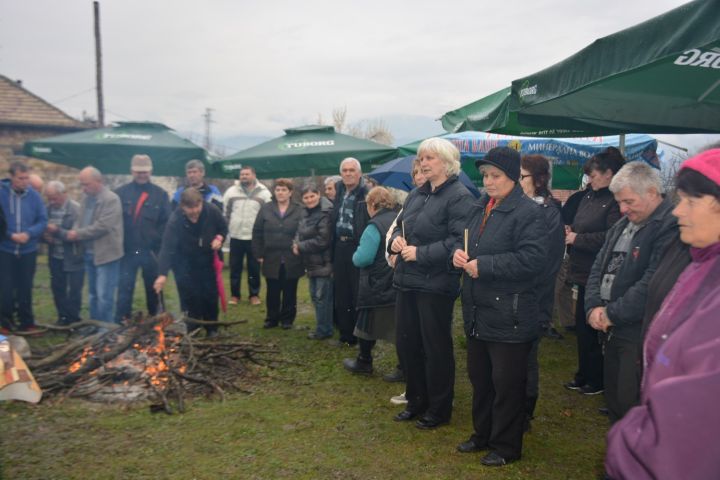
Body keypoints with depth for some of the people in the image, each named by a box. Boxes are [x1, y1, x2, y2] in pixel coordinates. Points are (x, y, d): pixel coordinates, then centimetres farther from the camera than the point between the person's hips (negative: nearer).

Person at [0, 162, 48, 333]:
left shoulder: (34, 196, -4)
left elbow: (43, 220, 0)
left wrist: (29, 234, -17)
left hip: (28, 251, 1)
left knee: (25, 289, 11)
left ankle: (27, 323, 23)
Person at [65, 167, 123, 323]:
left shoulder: (111, 199, -13)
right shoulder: (86, 199, 12)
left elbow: (102, 226, -20)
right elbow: (79, 221, 14)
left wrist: (78, 234, -15)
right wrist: (72, 232, -7)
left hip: (106, 254, -8)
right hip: (90, 253, 8)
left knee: (104, 296, -4)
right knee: (93, 294, 16)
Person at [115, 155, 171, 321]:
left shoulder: (160, 194, 1)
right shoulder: (121, 193, 1)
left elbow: (166, 222, -1)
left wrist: (157, 244, -9)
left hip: (151, 251, 1)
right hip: (127, 251, -1)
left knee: (153, 289, 14)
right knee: (125, 289, -1)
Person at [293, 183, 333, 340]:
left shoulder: (325, 214, -17)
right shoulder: (306, 214, 12)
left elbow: (322, 240, -22)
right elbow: (300, 233, 16)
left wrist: (301, 246, -14)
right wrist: (296, 244, -7)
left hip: (323, 263, -9)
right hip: (311, 263, 9)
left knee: (322, 297, -3)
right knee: (315, 296, 17)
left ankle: (323, 330, 8)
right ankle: (322, 327, 28)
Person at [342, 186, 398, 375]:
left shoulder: (375, 226, -16)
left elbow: (362, 258, -21)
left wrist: (355, 255, -2)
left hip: (376, 287, -6)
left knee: (367, 324, 11)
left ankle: (364, 362, 24)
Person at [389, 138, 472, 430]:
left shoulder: (459, 196, -12)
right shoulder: (416, 195, 14)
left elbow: (459, 241, -21)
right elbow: (400, 226, 22)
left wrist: (420, 253, -20)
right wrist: (396, 240, 0)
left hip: (435, 285, -8)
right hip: (407, 281, 8)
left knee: (436, 347, 5)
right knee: (406, 343, 15)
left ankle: (439, 409, 22)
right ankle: (416, 401, 33)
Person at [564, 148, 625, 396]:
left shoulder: (616, 201, -17)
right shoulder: (589, 197, 11)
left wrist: (578, 238, -17)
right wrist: (570, 232, -2)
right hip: (584, 272, 9)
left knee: (590, 328, 2)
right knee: (582, 325, 16)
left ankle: (598, 380, 20)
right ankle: (584, 375, 31)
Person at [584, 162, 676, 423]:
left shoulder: (670, 227, -15)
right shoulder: (622, 225, 16)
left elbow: (652, 284, -22)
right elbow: (599, 267, 14)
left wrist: (611, 313, -14)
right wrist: (594, 307, -2)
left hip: (641, 336, -9)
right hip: (614, 331, 9)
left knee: (632, 409, -4)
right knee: (614, 402, 18)